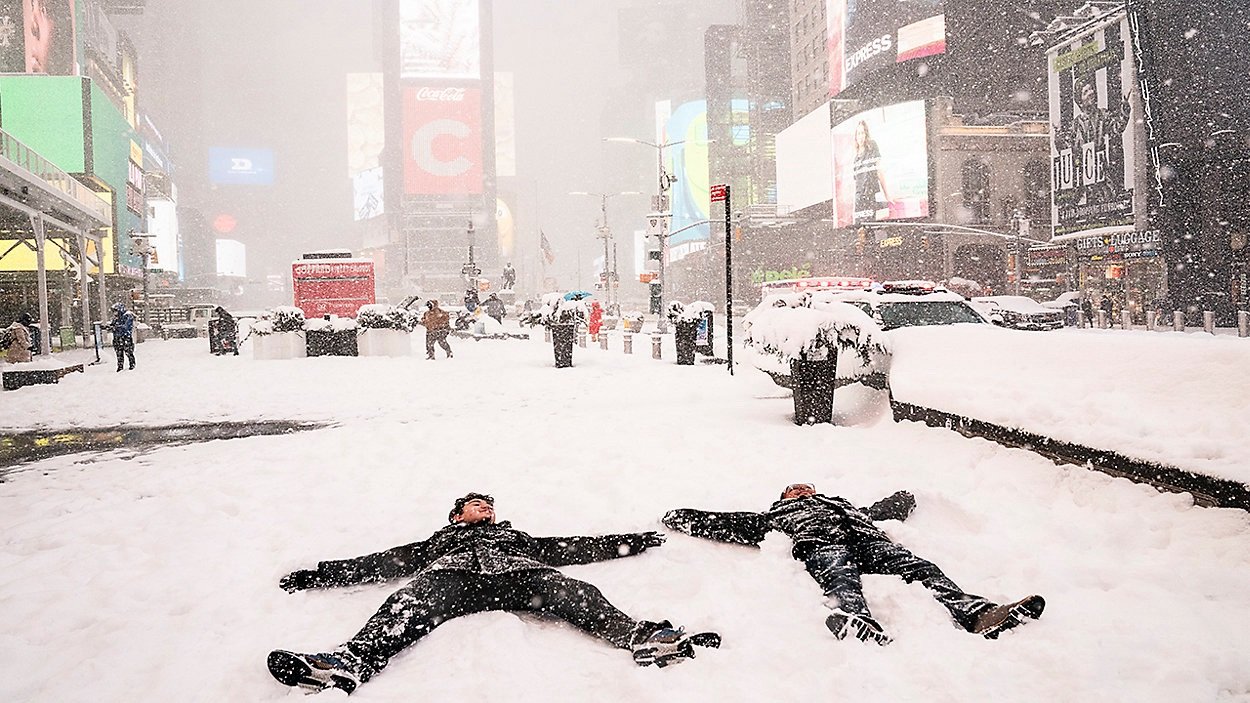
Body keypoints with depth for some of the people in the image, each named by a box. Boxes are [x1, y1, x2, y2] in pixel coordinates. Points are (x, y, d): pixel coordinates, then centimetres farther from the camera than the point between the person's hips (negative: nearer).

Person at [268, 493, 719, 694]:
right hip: (451, 575, -1)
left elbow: (572, 548, 37)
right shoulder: (440, 540, 41)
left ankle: (641, 637, -53)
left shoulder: (517, 536, 44)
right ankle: (349, 663, -62)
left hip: (516, 575, 1)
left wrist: (629, 542, 31)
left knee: (572, 592, -30)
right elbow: (382, 563, 33)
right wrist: (321, 575, 24)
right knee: (409, 606, -35)